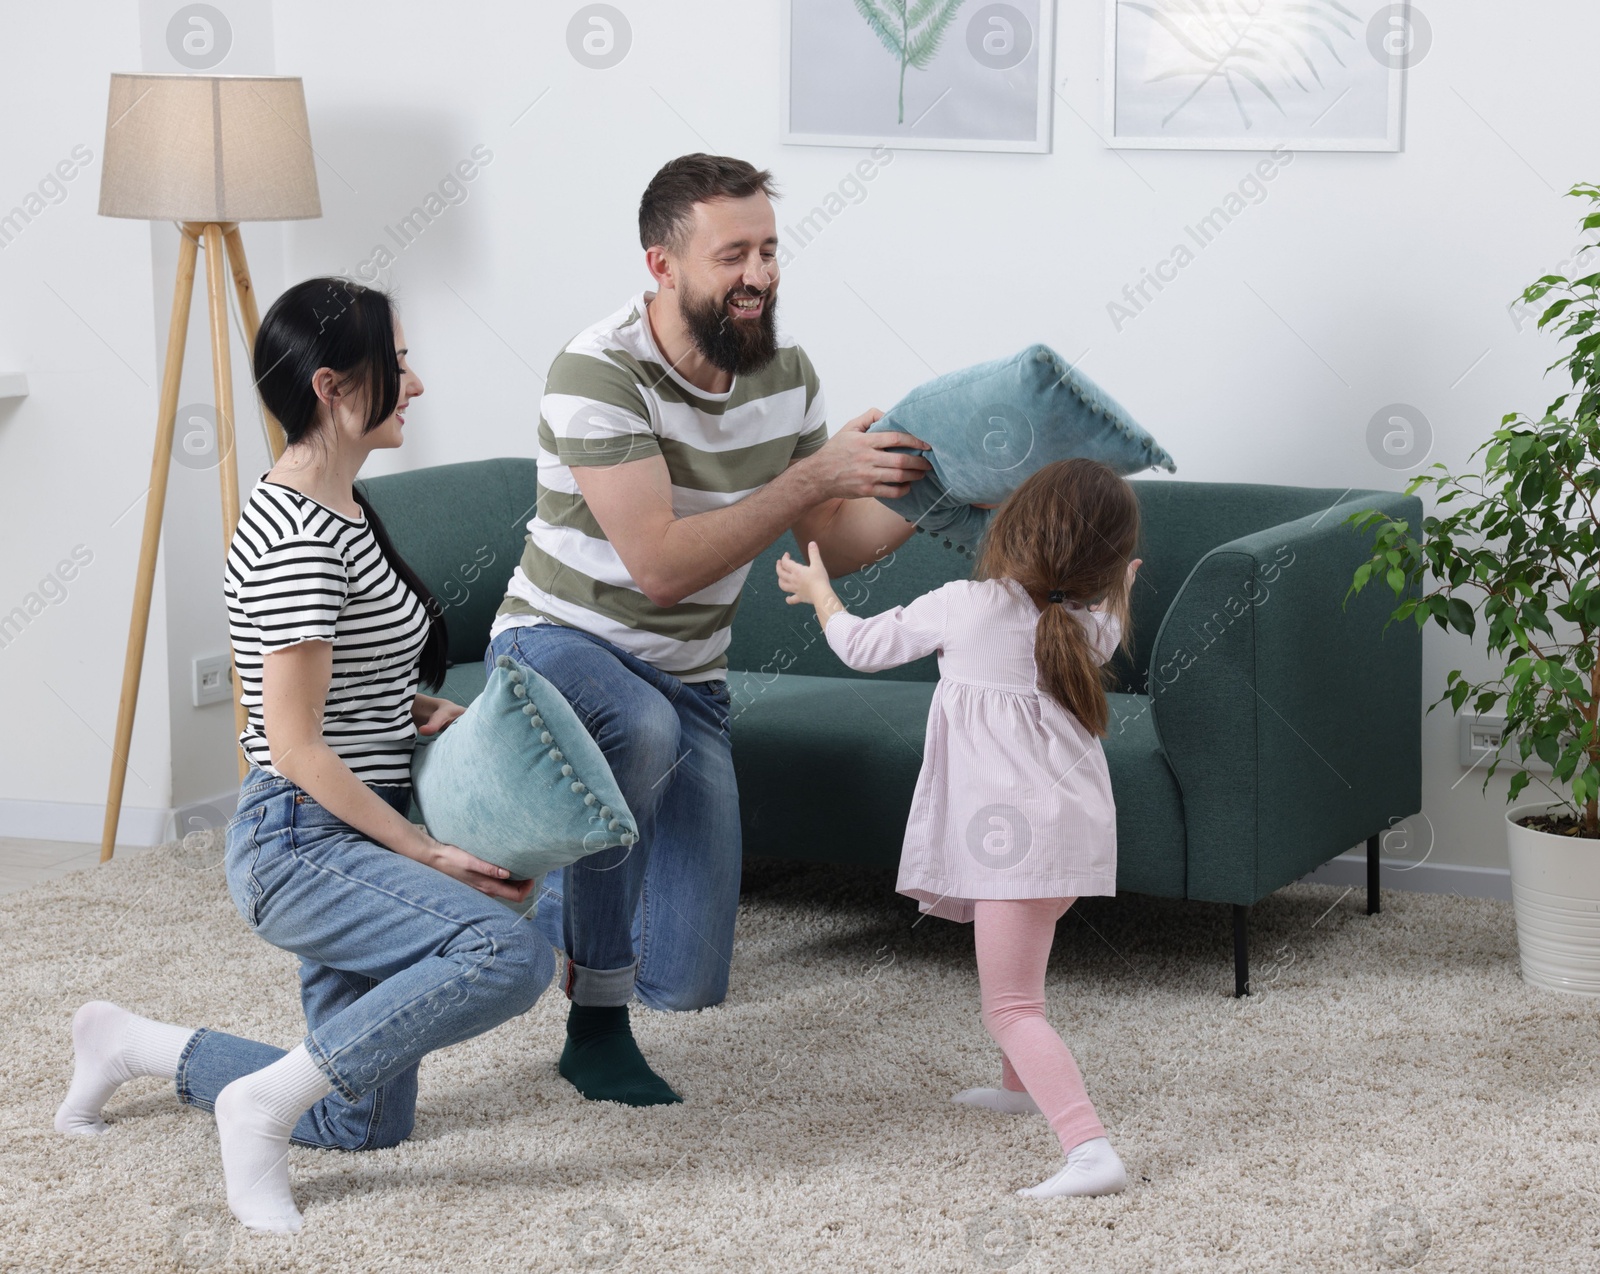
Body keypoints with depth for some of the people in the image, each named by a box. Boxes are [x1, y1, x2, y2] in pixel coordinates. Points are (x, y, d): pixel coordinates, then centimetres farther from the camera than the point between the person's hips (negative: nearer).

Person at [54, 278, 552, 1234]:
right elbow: (294, 745, -21)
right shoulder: (297, 537, -20)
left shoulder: (341, 509, 11)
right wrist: (430, 854, -18)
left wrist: (425, 712, 5)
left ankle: (137, 1045, 29)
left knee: (367, 1120, 15)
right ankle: (268, 1102, -18)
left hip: (348, 846, 10)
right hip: (302, 843, -10)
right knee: (511, 953, -32)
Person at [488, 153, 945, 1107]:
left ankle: (558, 898, 33)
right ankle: (598, 1016, -23)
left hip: (687, 677, 5)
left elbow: (834, 544, 2)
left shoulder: (785, 370, -4)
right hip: (560, 646, -5)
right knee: (640, 728, -42)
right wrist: (813, 474, -33)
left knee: (687, 976, -2)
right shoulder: (600, 374, -24)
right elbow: (660, 565, -31)